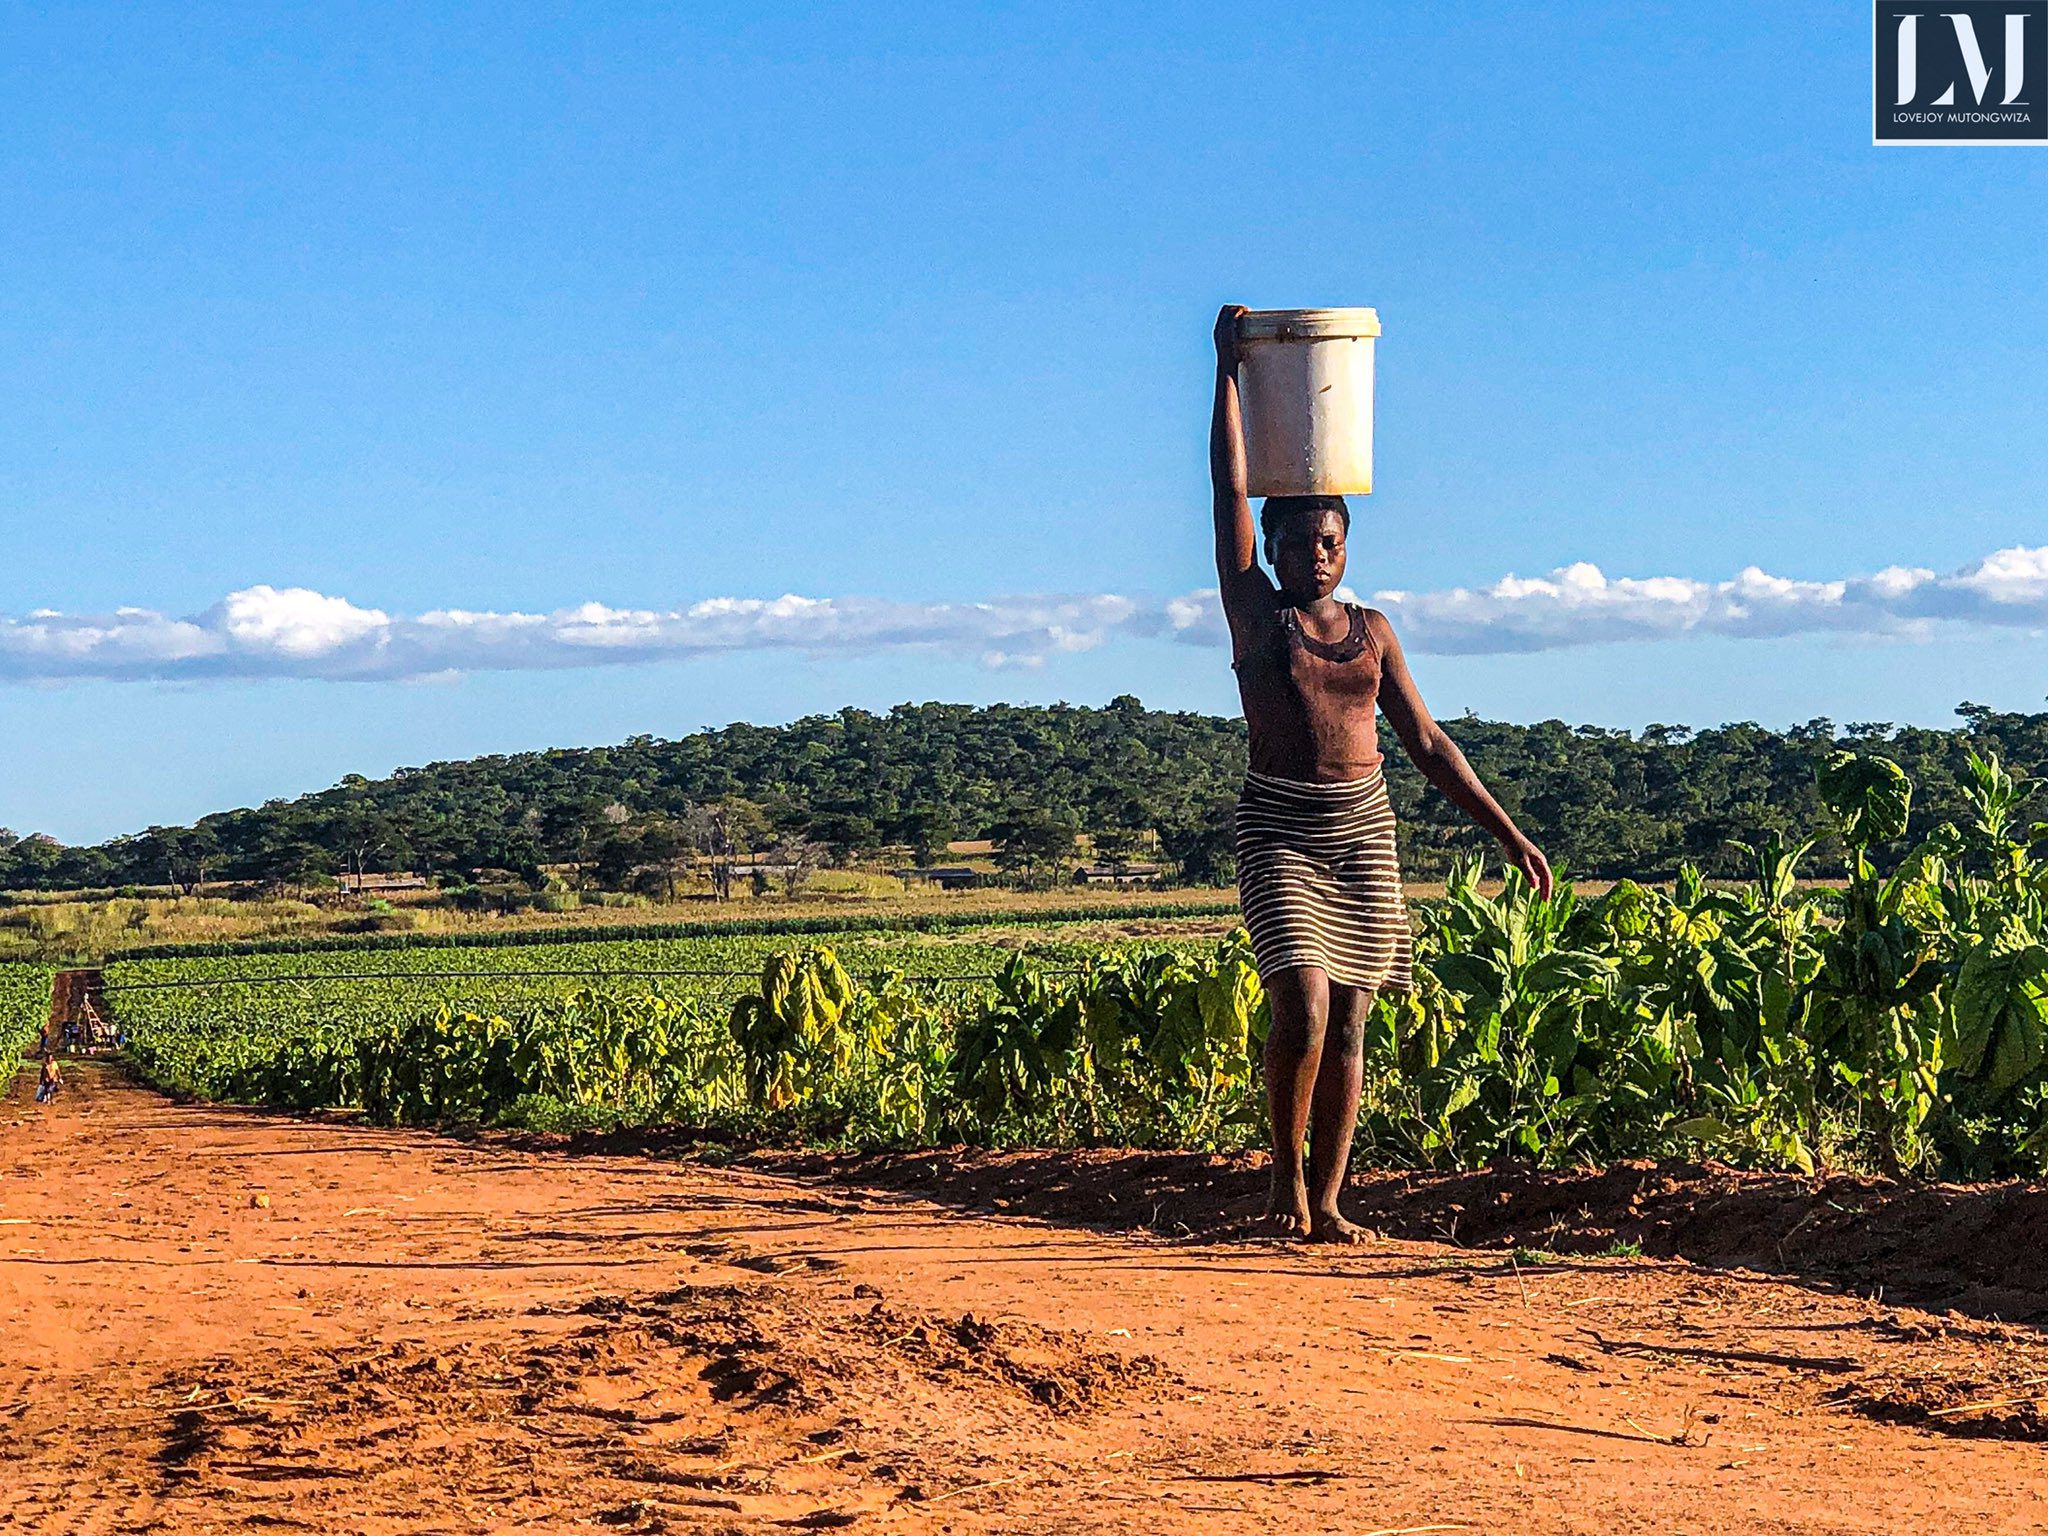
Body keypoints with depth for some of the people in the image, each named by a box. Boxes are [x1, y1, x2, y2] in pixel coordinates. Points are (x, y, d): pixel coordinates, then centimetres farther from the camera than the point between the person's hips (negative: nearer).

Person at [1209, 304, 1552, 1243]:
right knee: (1304, 1008, -18)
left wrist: (1506, 831, 13)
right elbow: (1229, 488, -1)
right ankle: (1286, 1171, 4)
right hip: (1279, 830, -4)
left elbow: (1428, 744, 17)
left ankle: (1325, 1203, 7)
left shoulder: (1371, 631, 14)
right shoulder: (1256, 614, 5)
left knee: (1349, 1025, 2)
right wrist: (1229, 370, -2)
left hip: (1364, 829, 4)